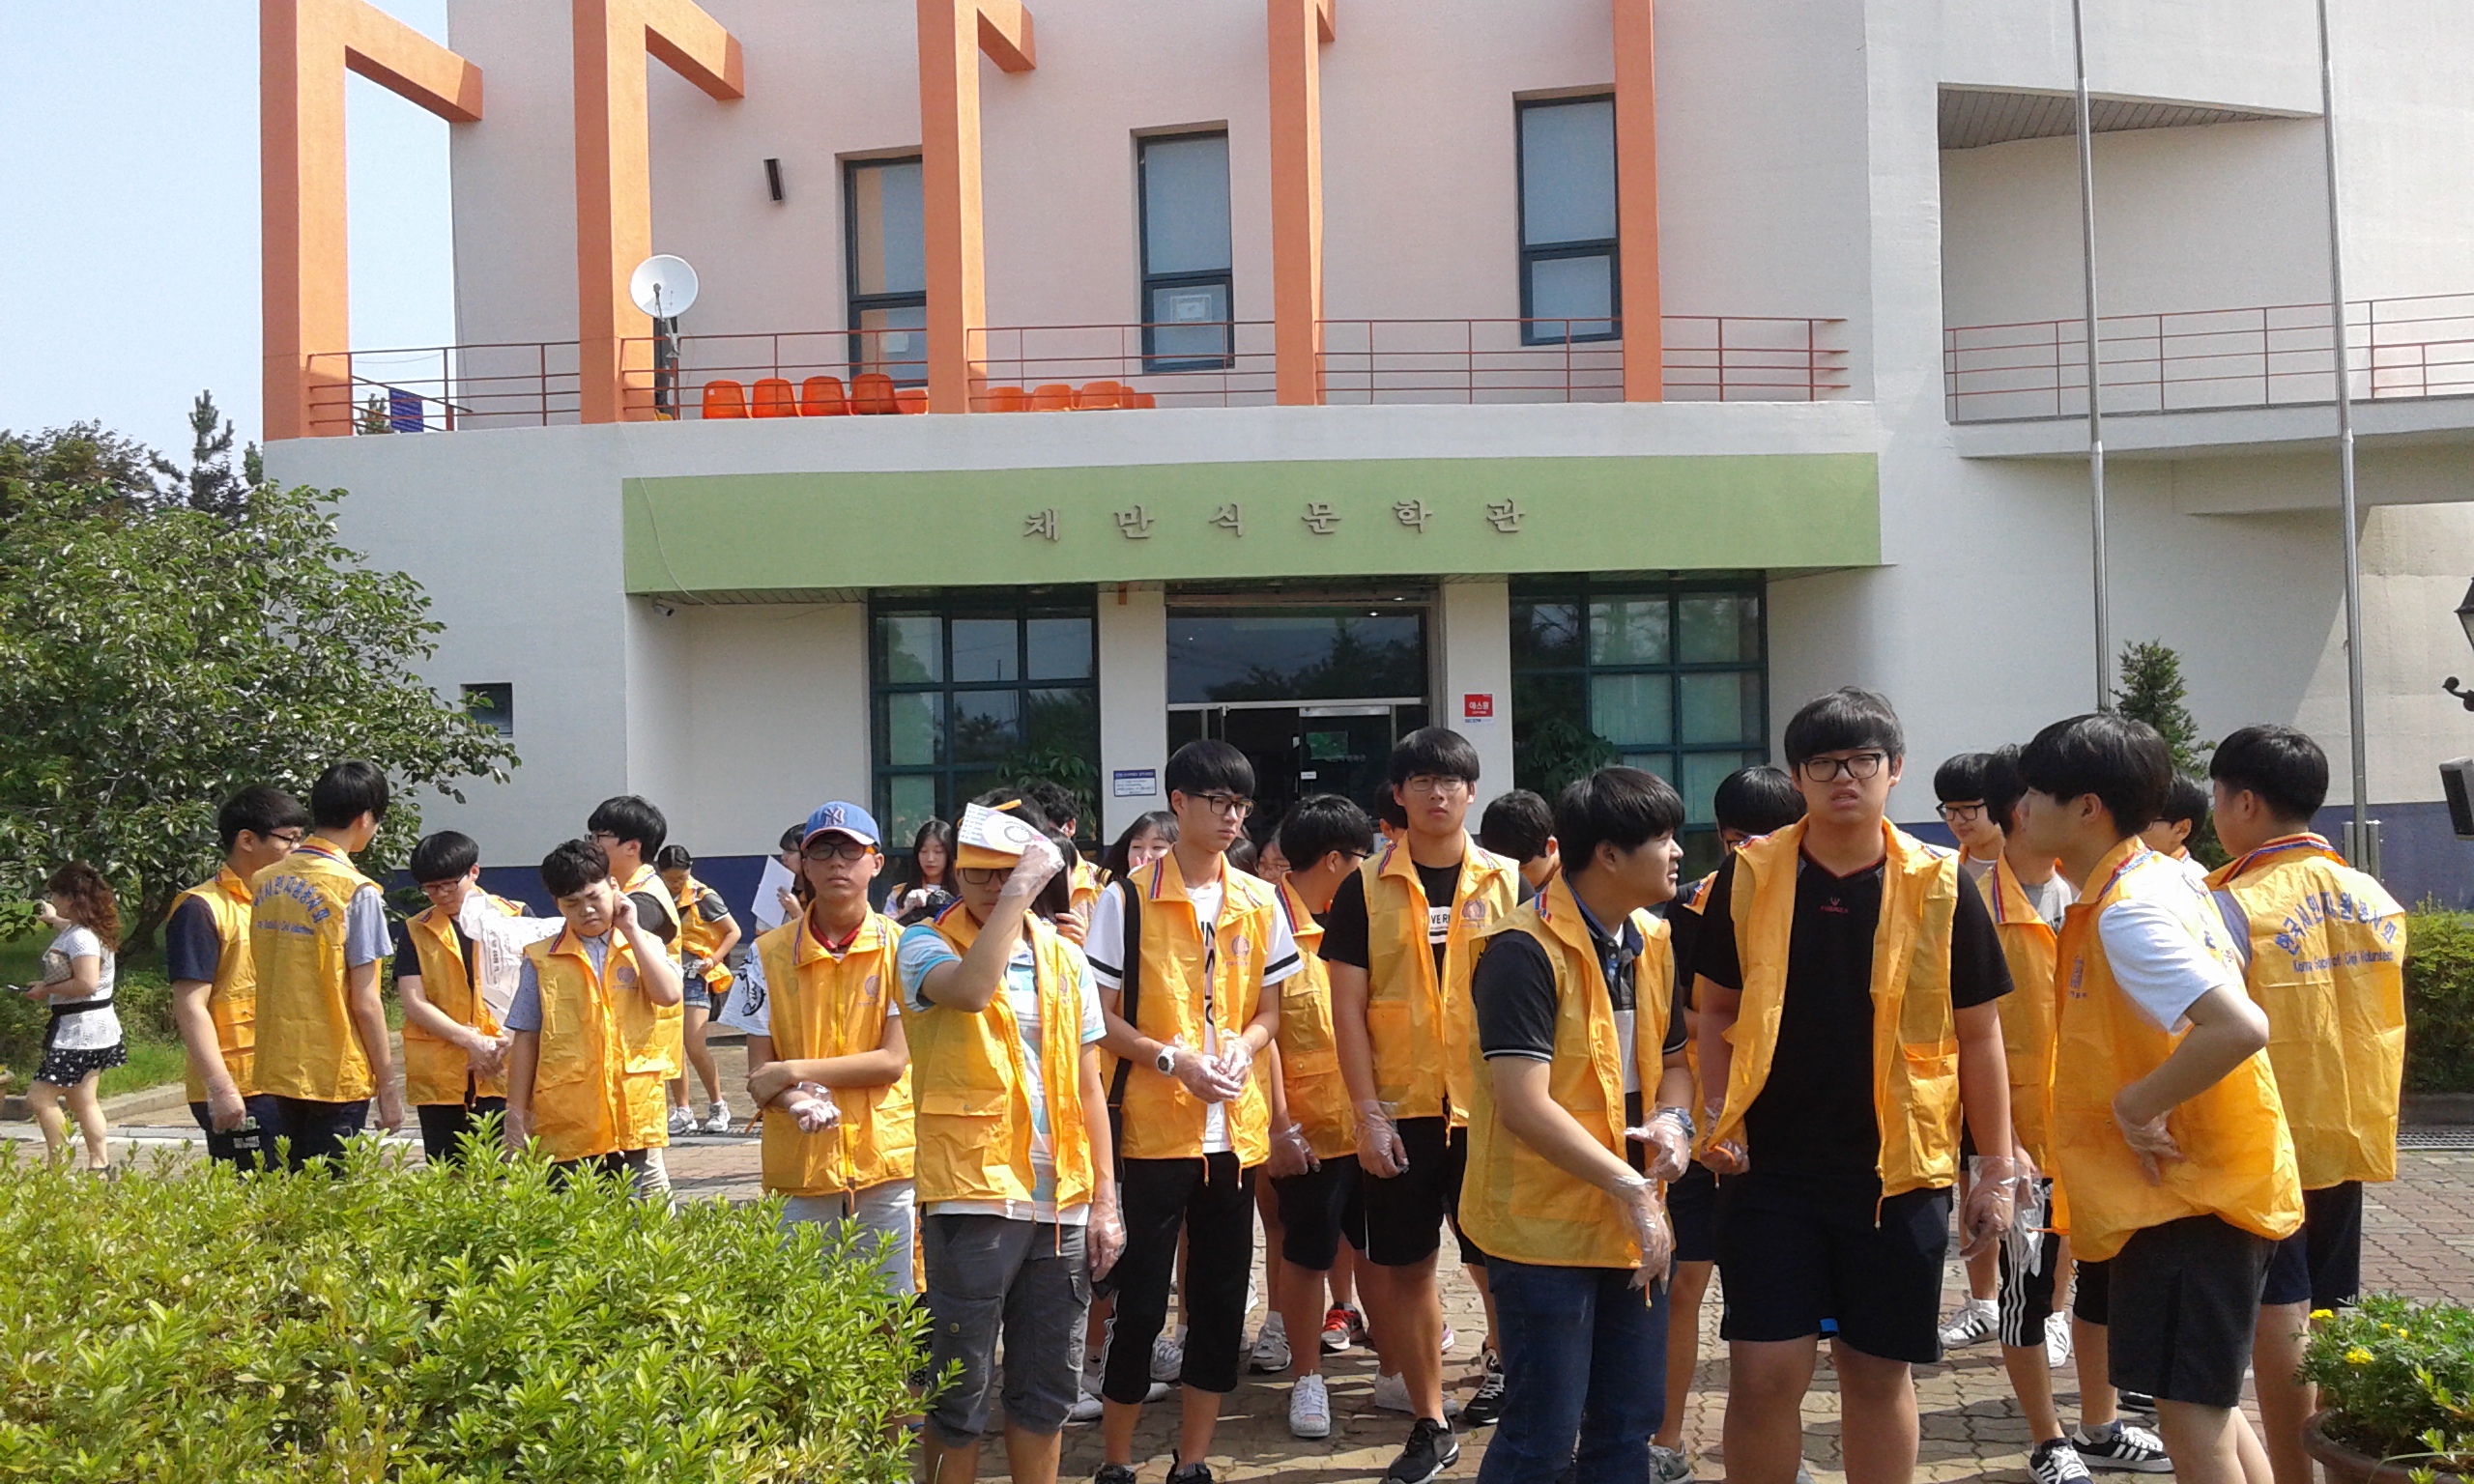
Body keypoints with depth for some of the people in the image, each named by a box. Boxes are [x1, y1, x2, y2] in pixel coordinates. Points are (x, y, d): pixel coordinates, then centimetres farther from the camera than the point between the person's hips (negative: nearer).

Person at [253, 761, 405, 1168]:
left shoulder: (266, 882, 6)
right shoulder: (356, 891, -13)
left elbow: (268, 974, 11)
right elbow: (364, 1001, -12)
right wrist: (388, 1083, -7)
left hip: (278, 1070, 7)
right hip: (337, 1074, -7)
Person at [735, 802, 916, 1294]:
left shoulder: (900, 949, 0)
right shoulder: (770, 954, 5)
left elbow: (893, 1061, -7)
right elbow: (759, 1072, 2)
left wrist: (795, 1071, -11)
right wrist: (800, 1101, -19)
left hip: (886, 1163, -1)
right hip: (799, 1167, 1)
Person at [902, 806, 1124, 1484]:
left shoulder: (1065, 959, 11)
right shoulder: (927, 945, -2)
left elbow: (1088, 1086, 12)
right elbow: (971, 988, -27)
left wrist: (1104, 1199, 7)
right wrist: (1017, 892, -23)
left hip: (1061, 1199, 5)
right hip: (971, 1193, -4)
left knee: (1048, 1386, 12)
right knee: (960, 1384, 1)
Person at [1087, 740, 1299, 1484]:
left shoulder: (1260, 902, 7)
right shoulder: (1128, 899, -4)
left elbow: (1268, 1010, 12)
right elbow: (1102, 1016, -3)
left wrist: (1242, 1048, -9)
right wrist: (1173, 1060, -17)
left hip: (1235, 1128, 4)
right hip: (1153, 1127, -4)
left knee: (1221, 1299, 9)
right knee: (1141, 1301, -1)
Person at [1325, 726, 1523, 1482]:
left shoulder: (1507, 882, 4)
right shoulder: (1366, 888, 2)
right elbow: (1348, 1007, -1)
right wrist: (1368, 1115, -7)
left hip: (1490, 1107, 0)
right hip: (1400, 1110, 0)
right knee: (1404, 1268, 8)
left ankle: (1500, 1351, 28)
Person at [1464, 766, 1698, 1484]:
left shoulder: (1652, 941, 7)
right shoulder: (1524, 951, -19)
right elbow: (1524, 1105, -25)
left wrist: (1673, 1119, -4)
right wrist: (1628, 1185, -25)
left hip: (1634, 1222, 8)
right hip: (1544, 1227, -8)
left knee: (1629, 1422, 15)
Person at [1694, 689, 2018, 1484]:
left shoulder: (1940, 888, -2)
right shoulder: (1748, 877, 0)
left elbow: (1979, 1036, 4)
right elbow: (1718, 1008, 10)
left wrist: (1996, 1169, 3)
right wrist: (1718, 1115, -4)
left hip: (1899, 1170, 0)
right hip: (1771, 1168, 0)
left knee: (1879, 1373, 10)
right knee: (1764, 1372, -3)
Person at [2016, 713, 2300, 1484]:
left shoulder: (2127, 912, -21)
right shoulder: (2169, 878, 8)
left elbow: (2241, 1026, -33)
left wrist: (2137, 1104, -22)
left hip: (2189, 1190, -10)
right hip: (2204, 1180, 10)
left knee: (2190, 1420, -4)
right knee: (2209, 1409, 20)